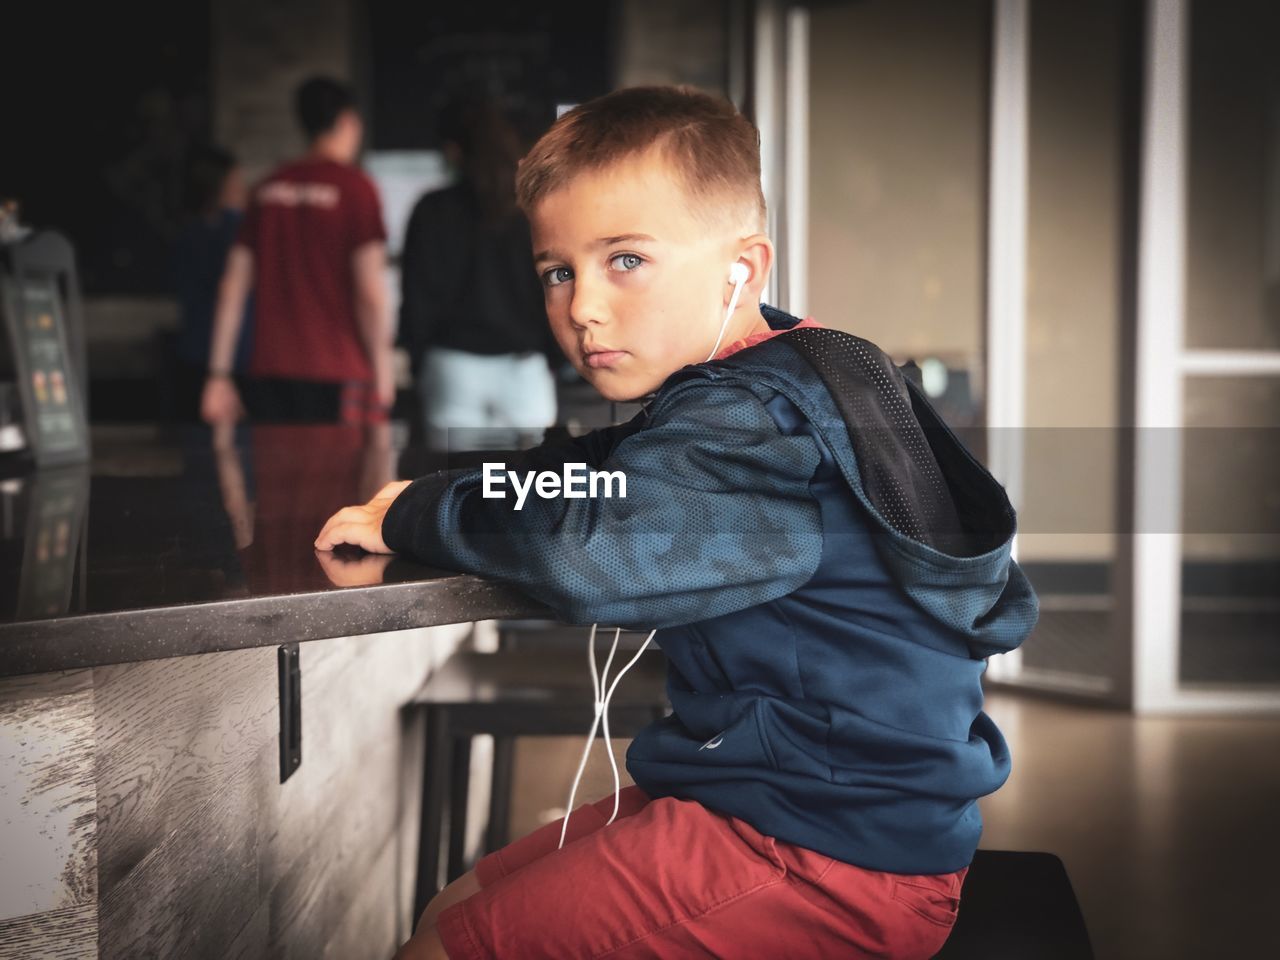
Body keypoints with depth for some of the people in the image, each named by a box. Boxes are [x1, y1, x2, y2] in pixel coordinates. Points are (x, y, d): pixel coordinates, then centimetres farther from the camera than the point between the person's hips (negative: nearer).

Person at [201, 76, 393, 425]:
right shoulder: (355, 187, -4)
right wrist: (382, 369, -3)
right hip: (338, 376, -5)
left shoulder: (268, 189, 12)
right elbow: (370, 290, -12)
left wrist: (219, 375, 12)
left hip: (269, 372, 5)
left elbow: (233, 285, 10)